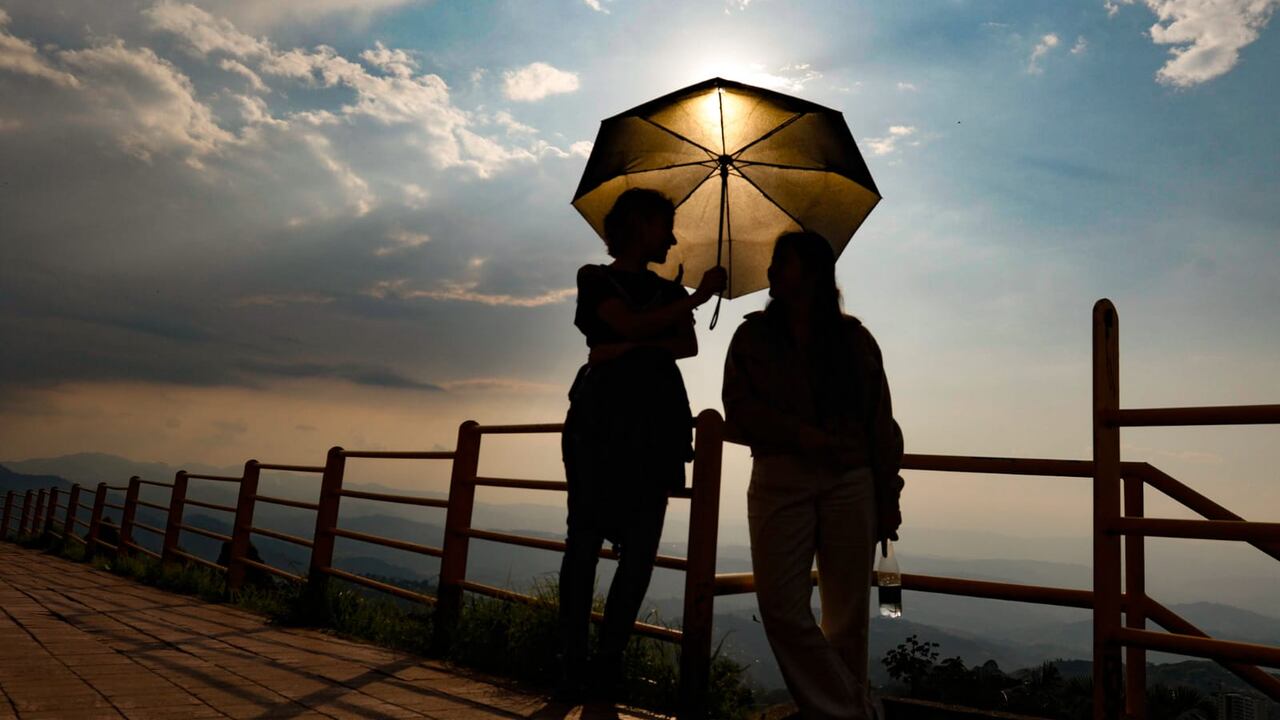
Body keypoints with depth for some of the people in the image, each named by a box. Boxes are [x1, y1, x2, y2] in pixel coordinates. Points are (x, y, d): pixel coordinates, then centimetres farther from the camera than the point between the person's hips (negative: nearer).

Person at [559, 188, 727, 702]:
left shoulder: (667, 289, 22)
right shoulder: (596, 279, 9)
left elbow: (689, 345, 4)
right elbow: (632, 325, -8)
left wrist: (630, 348, -10)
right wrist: (699, 296, -5)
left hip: (659, 417, 4)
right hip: (604, 414, -4)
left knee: (641, 544, -3)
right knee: (585, 537, -5)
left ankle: (608, 661, 4)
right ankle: (573, 663, -1)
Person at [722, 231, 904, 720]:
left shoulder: (855, 339, 12)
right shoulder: (753, 335, 13)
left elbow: (881, 423, 9)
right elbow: (738, 409, 3)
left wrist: (888, 500, 3)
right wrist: (798, 434, -11)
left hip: (850, 483, 0)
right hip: (780, 481, 0)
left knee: (848, 615, 1)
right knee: (781, 606, -9)